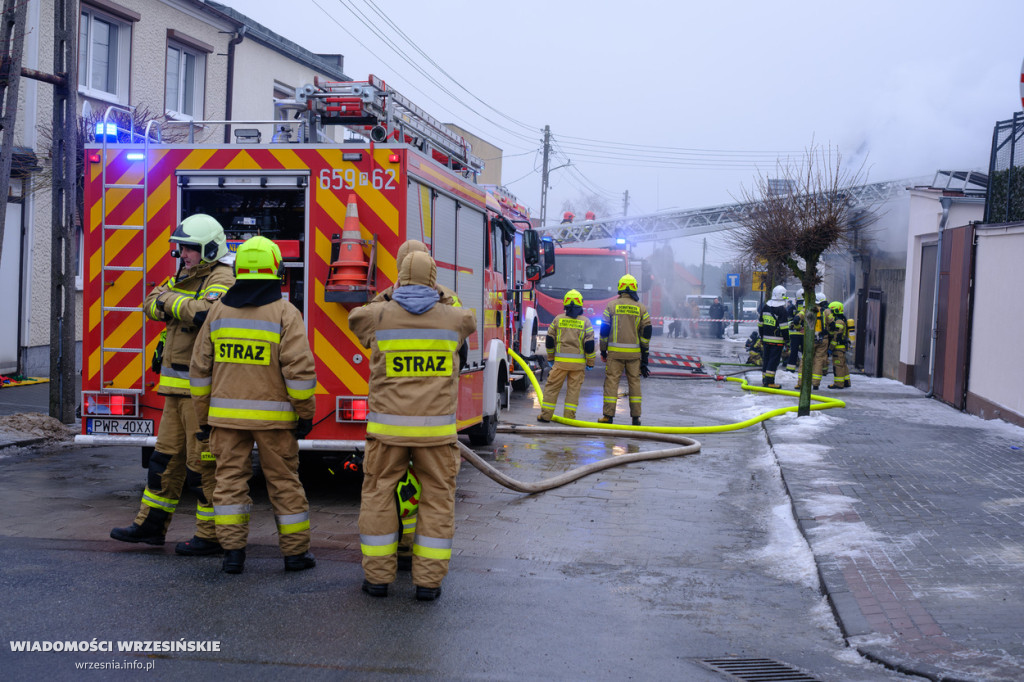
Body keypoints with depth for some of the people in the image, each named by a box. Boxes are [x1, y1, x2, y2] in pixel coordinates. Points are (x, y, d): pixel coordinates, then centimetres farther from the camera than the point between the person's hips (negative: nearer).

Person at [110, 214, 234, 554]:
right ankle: (151, 524, 25)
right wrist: (175, 305, -13)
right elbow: (153, 304, 7)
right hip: (176, 386, 9)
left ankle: (212, 535, 5)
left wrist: (171, 303, -15)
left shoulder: (222, 278, -12)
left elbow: (206, 311, -30)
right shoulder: (184, 277, 18)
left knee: (203, 463, -4)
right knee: (167, 456, 16)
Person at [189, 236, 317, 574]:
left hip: (227, 414, 3)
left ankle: (233, 552, 5)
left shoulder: (219, 310, 4)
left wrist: (204, 416, 14)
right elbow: (299, 368, -14)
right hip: (273, 415, -3)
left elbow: (201, 368, 7)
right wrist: (306, 413, -4)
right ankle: (295, 552, 14)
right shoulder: (284, 312, -8)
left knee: (230, 480, 8)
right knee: (284, 482, 7)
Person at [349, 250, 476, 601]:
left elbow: (355, 317, 23)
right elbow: (469, 320, 26)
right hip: (436, 427, 0)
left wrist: (386, 299, 38)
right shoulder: (453, 318, 2)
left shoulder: (378, 315, -1)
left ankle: (377, 576, 15)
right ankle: (428, 580, 10)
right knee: (437, 499, 9)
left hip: (388, 426, 0)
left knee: (378, 495, 12)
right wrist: (443, 297, 40)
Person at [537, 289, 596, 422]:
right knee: (574, 389, 6)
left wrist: (550, 358, 19)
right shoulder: (585, 322, 0)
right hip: (578, 361, 0)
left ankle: (546, 414, 7)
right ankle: (569, 416, 4)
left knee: (552, 387, 7)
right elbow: (589, 345, -2)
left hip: (560, 361, 0)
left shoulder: (558, 319, 4)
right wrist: (590, 362, 7)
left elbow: (549, 341, 8)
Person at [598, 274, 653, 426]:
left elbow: (604, 329, 1)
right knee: (634, 382, 9)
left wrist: (603, 350, 10)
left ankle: (608, 415, -1)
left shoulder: (612, 305, 0)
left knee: (611, 380, 1)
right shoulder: (641, 308, 4)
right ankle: (636, 417, 10)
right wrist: (645, 352, 11)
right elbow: (646, 331, 4)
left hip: (615, 351, -2)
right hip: (634, 352, 2)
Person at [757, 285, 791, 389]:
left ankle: (764, 380, 17)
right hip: (777, 340, -7)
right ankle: (770, 381, -8)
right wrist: (787, 340, -6)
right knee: (774, 360, -4)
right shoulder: (782, 310, -13)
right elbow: (784, 327, -15)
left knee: (766, 359, 13)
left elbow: (760, 323, 14)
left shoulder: (765, 307, 9)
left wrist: (762, 336, 23)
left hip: (766, 338, 7)